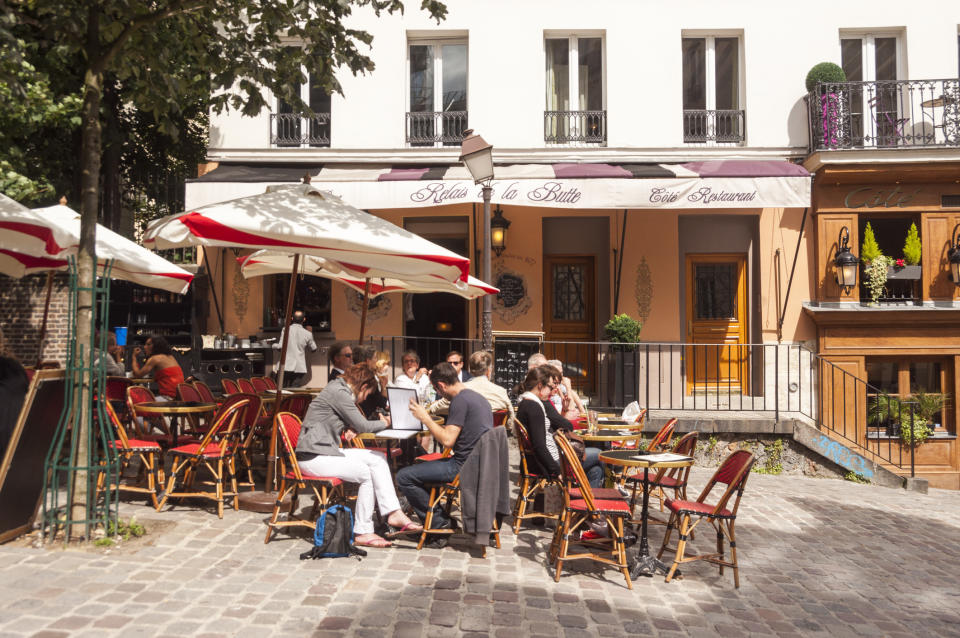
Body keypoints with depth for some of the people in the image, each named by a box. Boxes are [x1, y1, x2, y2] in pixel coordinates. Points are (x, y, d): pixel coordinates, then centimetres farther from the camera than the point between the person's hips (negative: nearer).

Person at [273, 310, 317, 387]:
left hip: (286, 366, 0)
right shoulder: (307, 334, 0)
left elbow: (280, 347, -6)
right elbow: (314, 349, 13)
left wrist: (274, 345, 17)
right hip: (300, 368, 0)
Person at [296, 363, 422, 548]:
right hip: (313, 457, -10)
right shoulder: (339, 392, -15)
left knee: (378, 458, 1)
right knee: (366, 473, -22)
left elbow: (355, 423, 23)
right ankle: (363, 532, -12)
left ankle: (393, 513, -3)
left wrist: (350, 428, 0)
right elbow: (362, 425, -12)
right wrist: (384, 423, 5)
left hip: (327, 451, 10)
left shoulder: (340, 389, 15)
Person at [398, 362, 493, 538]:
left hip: (464, 466, -10)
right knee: (420, 466, 28)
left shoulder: (460, 400, -16)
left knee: (403, 477, -8)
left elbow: (447, 440, -21)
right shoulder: (477, 397, 15)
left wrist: (425, 418, -11)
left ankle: (440, 523, -1)